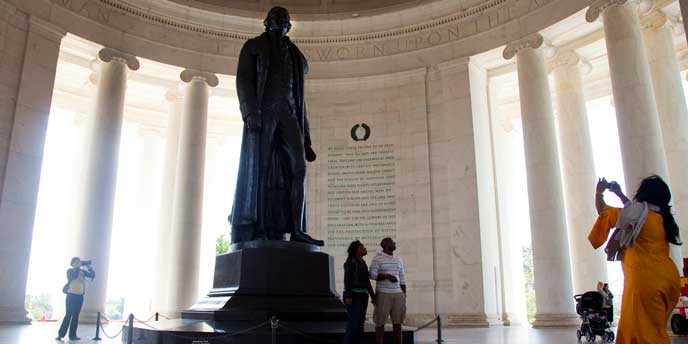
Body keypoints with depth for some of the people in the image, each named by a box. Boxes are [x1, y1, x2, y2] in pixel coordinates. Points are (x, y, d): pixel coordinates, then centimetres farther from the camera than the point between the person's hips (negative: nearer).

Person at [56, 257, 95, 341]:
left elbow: (92, 275, 2)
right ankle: (60, 334, -4)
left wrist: (90, 268, -13)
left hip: (80, 296, 4)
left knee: (76, 315, 5)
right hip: (71, 295, -4)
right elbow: (74, 276, -23)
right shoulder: (70, 271, -3)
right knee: (68, 315, -9)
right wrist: (78, 267, -20)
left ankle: (72, 335, 9)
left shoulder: (83, 271, 8)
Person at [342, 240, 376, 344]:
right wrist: (348, 296, -23)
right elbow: (347, 279, -16)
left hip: (362, 296, 9)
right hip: (353, 296, -9)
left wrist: (373, 297, 14)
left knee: (360, 323, 6)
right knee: (354, 323, -12)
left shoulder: (362, 263, 16)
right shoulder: (350, 261, -10)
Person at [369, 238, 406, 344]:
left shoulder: (398, 259, 12)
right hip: (383, 294, -5)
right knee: (380, 321, -2)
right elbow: (372, 275, -13)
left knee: (397, 321, 5)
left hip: (397, 294, 5)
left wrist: (404, 295, 9)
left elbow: (402, 278, 14)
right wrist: (387, 276, -26)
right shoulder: (377, 258, -6)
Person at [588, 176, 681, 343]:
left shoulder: (638, 214, -8)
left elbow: (603, 211, 1)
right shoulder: (662, 216, 13)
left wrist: (599, 192, 17)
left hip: (645, 280, -8)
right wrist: (619, 194, 38)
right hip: (669, 278, 8)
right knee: (655, 328, 16)